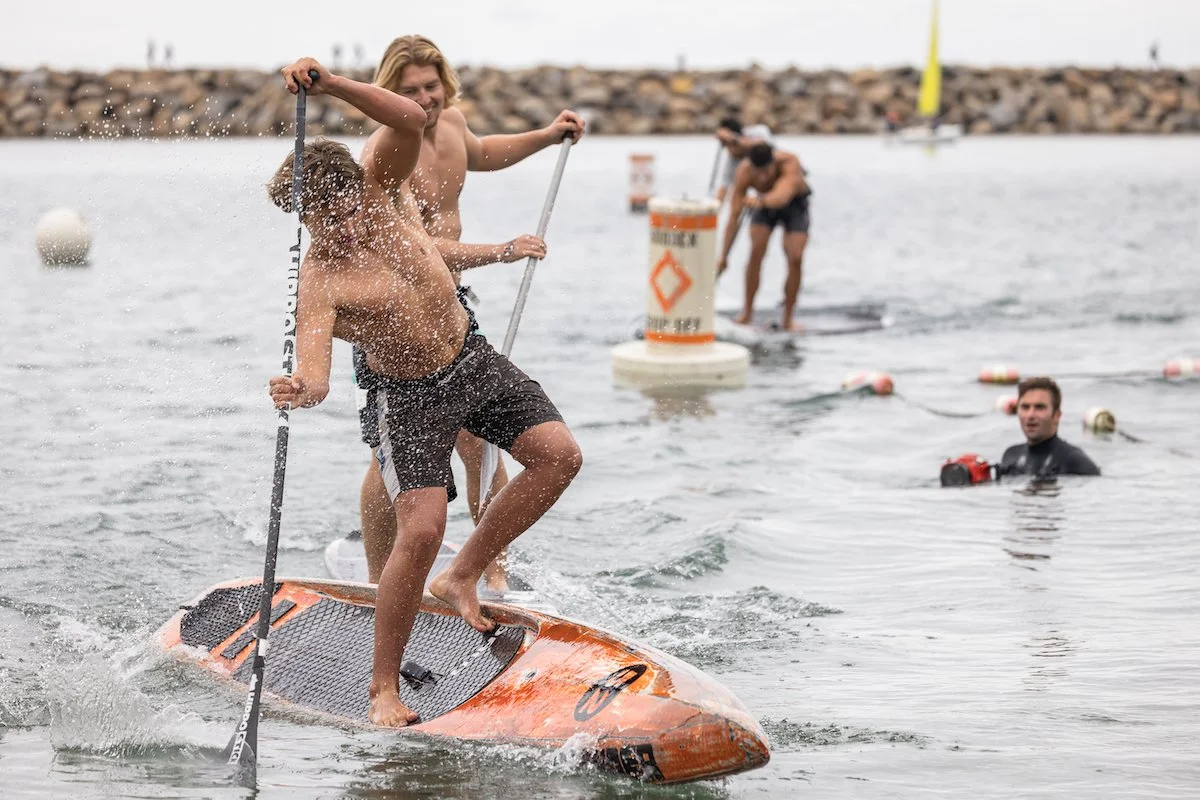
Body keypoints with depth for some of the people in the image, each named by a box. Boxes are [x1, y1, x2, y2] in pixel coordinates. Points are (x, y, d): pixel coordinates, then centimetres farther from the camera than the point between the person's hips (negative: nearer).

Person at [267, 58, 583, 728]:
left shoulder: (377, 185, -12)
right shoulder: (318, 286, -25)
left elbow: (411, 119, -29)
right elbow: (314, 374, -36)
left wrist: (329, 84, -42)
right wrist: (303, 391, -60)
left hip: (472, 358, 5)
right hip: (412, 394, -5)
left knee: (559, 456, -10)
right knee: (421, 530, -18)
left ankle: (462, 577, 7)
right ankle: (384, 688, -4)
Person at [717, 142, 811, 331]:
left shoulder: (790, 163, -40)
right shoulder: (744, 172, -32)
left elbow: (782, 196, -56)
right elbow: (733, 217, -29)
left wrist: (761, 201, -77)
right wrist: (723, 257, -30)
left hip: (794, 203, -1)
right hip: (764, 204, 1)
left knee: (795, 258, -16)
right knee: (756, 250, -19)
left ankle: (787, 319, -4)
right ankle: (747, 311, -7)